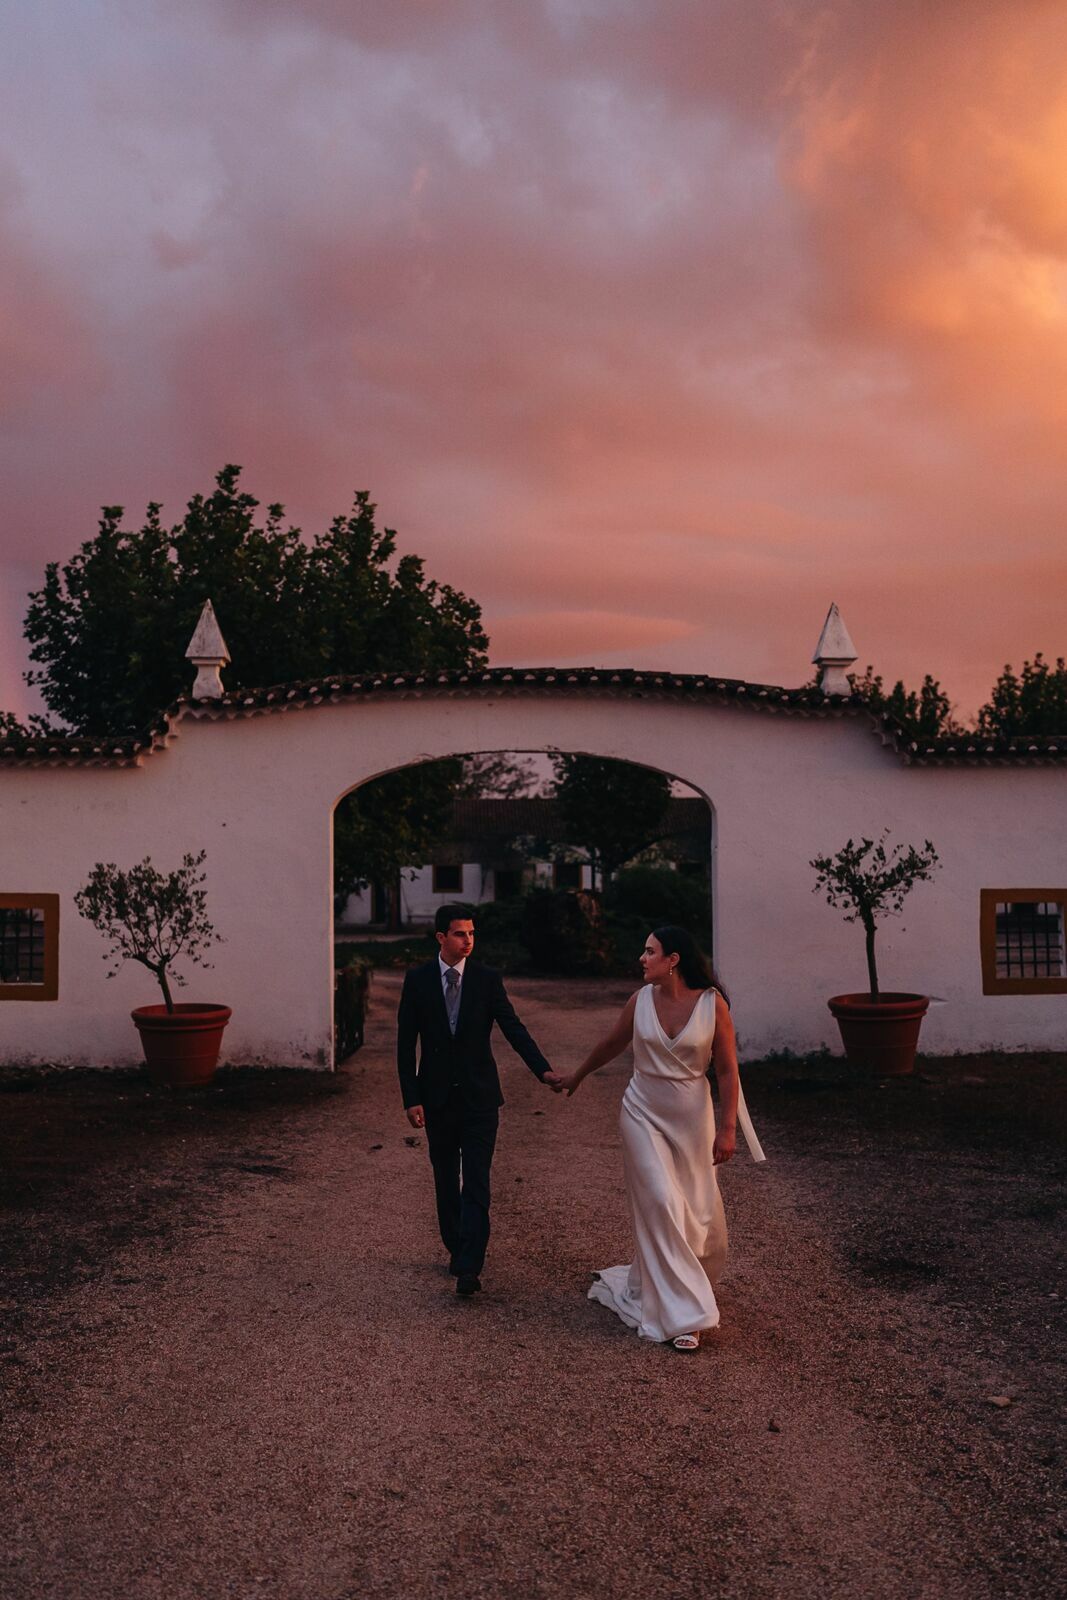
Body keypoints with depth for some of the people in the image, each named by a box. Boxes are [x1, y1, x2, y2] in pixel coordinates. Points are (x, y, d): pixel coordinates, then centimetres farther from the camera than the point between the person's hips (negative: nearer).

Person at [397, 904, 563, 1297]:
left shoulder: (488, 979, -3)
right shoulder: (417, 980, -2)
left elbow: (514, 1029, -7)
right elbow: (406, 1043, -1)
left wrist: (544, 1070, -21)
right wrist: (411, 1098, -7)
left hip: (479, 1097, -1)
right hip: (437, 1098, 1)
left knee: (476, 1181, -8)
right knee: (446, 1180, 13)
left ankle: (469, 1268, -10)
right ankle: (456, 1250, 28)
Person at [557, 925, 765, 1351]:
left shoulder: (712, 1003, -11)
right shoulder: (641, 1000, -5)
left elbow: (726, 1070, -7)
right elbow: (611, 1045, 14)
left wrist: (727, 1129, -11)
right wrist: (578, 1076, 28)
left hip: (691, 1116, -1)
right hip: (644, 1114, 1)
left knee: (699, 1208, 5)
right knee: (661, 1206, -6)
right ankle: (683, 1315, 0)